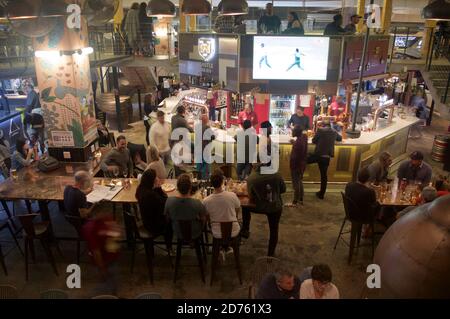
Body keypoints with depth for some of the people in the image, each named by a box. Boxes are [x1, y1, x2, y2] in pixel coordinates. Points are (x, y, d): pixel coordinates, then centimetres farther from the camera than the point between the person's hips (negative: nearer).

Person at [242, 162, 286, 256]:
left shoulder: (251, 178, -16)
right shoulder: (276, 175, -11)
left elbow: (250, 196, -4)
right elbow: (283, 189, 2)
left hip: (260, 207, -2)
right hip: (276, 207, 2)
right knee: (274, 230, 19)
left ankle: (245, 230, 32)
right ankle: (271, 254, 31)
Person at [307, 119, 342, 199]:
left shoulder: (320, 130, -2)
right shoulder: (334, 132, 12)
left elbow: (314, 141, 3)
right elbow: (340, 138, 32)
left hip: (318, 154, -4)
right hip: (327, 157, 4)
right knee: (324, 175, 12)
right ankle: (321, 194, 20)